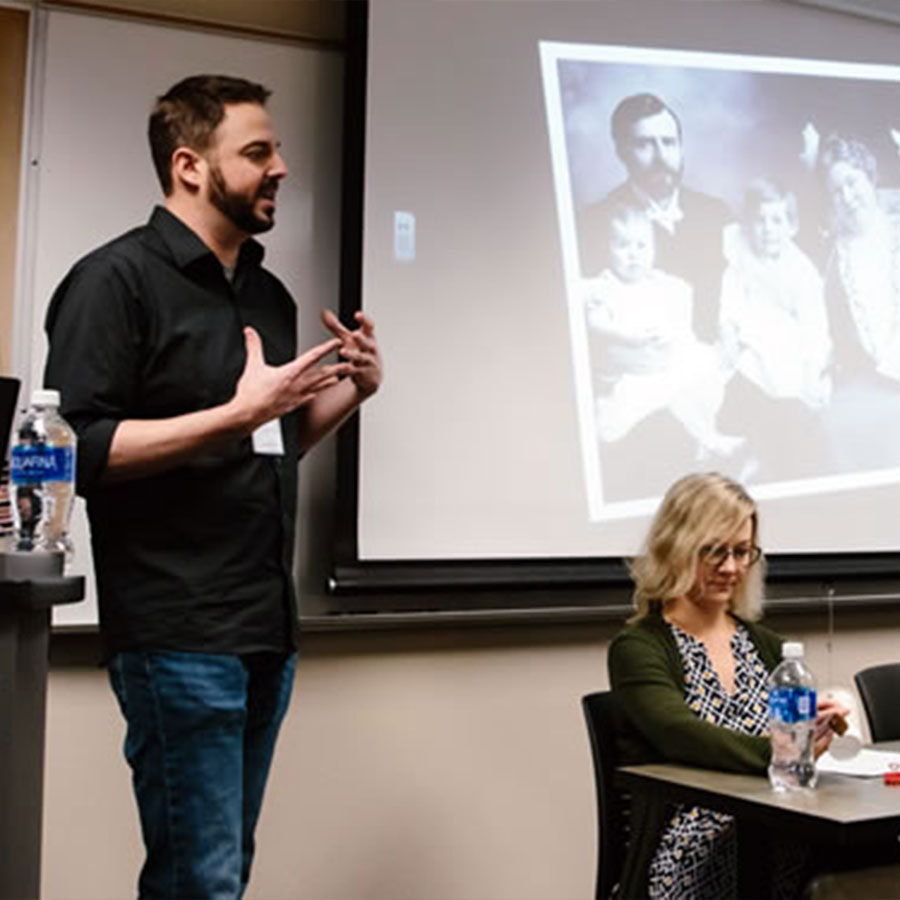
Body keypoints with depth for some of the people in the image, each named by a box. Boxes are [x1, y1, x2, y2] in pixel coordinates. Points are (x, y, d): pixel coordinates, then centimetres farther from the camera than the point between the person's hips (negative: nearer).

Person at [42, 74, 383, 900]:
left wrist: (349, 391, 5)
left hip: (268, 628, 8)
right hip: (178, 636, -7)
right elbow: (77, 451, -17)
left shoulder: (270, 295, 15)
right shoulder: (116, 280, -8)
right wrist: (238, 412, -22)